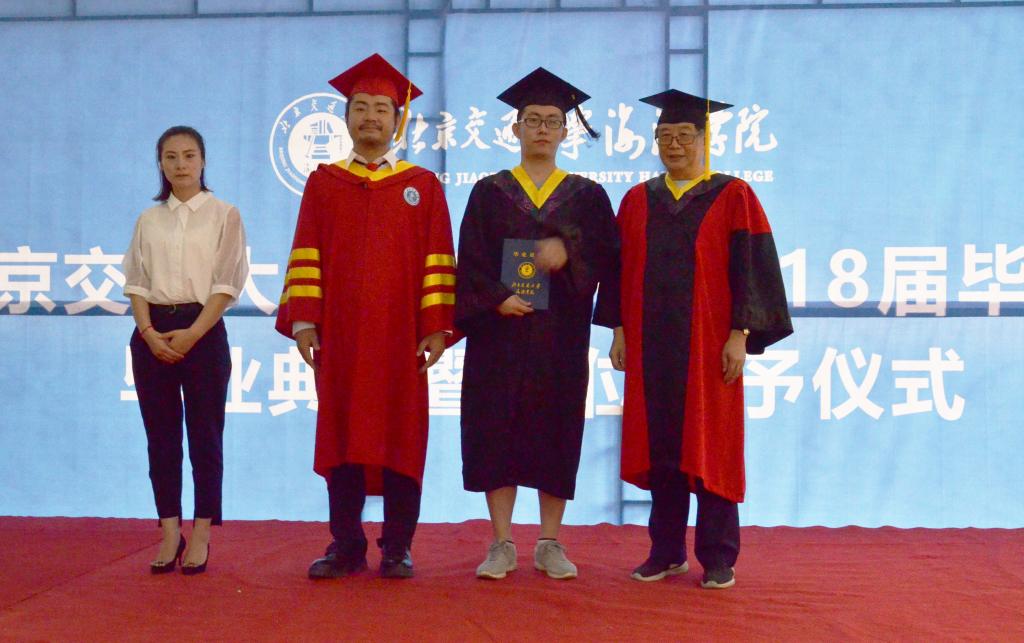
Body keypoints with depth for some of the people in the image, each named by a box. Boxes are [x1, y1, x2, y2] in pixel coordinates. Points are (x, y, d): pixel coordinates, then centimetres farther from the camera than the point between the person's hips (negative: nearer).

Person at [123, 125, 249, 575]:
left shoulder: (223, 216, 2)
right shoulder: (149, 221, 11)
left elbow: (227, 284, -5)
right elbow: (136, 283, 7)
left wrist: (191, 334, -14)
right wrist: (150, 333, -10)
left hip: (202, 330, -3)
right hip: (152, 333, 3)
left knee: (205, 436, 0)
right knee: (161, 436, 5)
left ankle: (200, 535, 7)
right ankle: (170, 533, 12)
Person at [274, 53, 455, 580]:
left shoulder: (423, 186, 8)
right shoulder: (323, 183, 10)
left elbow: (438, 261, 2)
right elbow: (306, 258, 5)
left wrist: (436, 326, -6)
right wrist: (303, 320, -5)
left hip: (401, 336, -1)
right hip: (339, 335, 1)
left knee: (401, 437, 1)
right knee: (342, 436, 3)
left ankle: (397, 548, 8)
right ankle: (346, 546, 10)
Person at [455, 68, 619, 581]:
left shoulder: (587, 195, 9)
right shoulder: (489, 193, 8)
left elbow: (607, 254, -2)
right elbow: (470, 260, 1)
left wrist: (569, 250, -20)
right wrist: (496, 298, -15)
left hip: (560, 336, 0)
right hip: (500, 332, 0)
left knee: (556, 433, 2)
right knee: (496, 432, -2)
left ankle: (550, 544, 11)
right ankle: (502, 544, 6)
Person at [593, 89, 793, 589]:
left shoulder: (733, 197, 0)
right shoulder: (637, 201, 11)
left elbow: (751, 268, -4)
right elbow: (620, 270, 12)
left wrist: (740, 335, -11)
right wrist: (619, 329, 5)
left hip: (708, 347, -3)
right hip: (650, 346, 4)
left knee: (710, 448, 0)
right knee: (660, 448, 6)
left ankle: (718, 558, 9)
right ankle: (666, 552, 16)